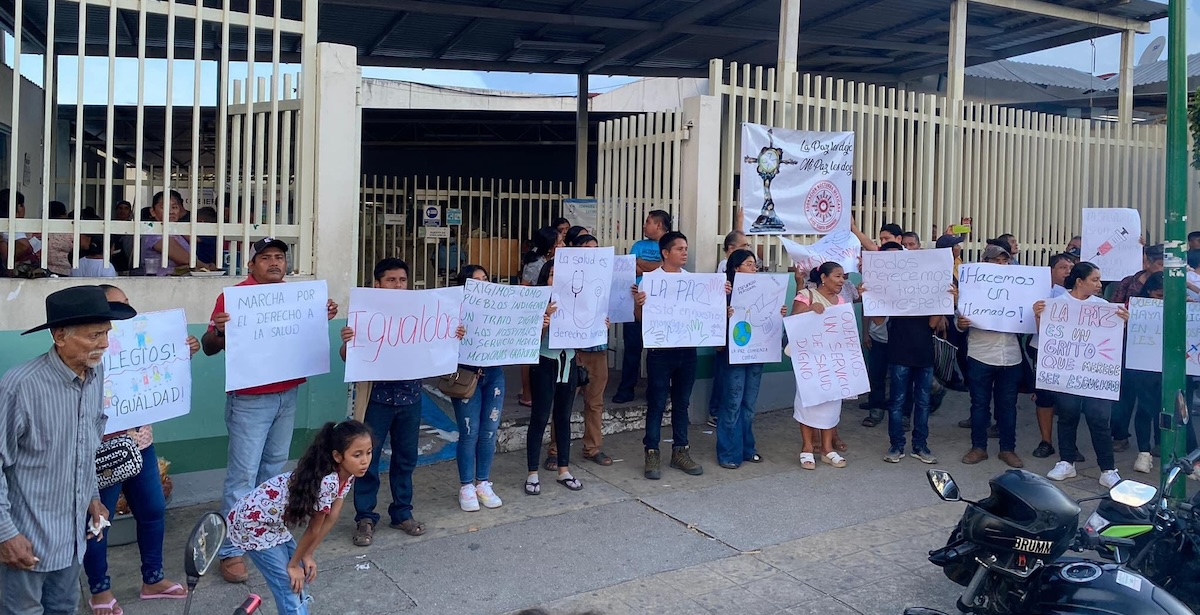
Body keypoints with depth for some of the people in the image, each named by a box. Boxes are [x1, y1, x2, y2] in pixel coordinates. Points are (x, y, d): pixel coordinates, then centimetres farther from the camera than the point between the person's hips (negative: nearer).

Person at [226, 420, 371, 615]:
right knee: (289, 585, -5)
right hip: (252, 523, -9)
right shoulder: (327, 482, -32)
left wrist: (307, 555, 5)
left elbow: (331, 518, 3)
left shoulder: (346, 475, -7)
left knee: (302, 573, 15)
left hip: (274, 521, 9)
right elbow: (313, 529, -18)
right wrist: (293, 565, -5)